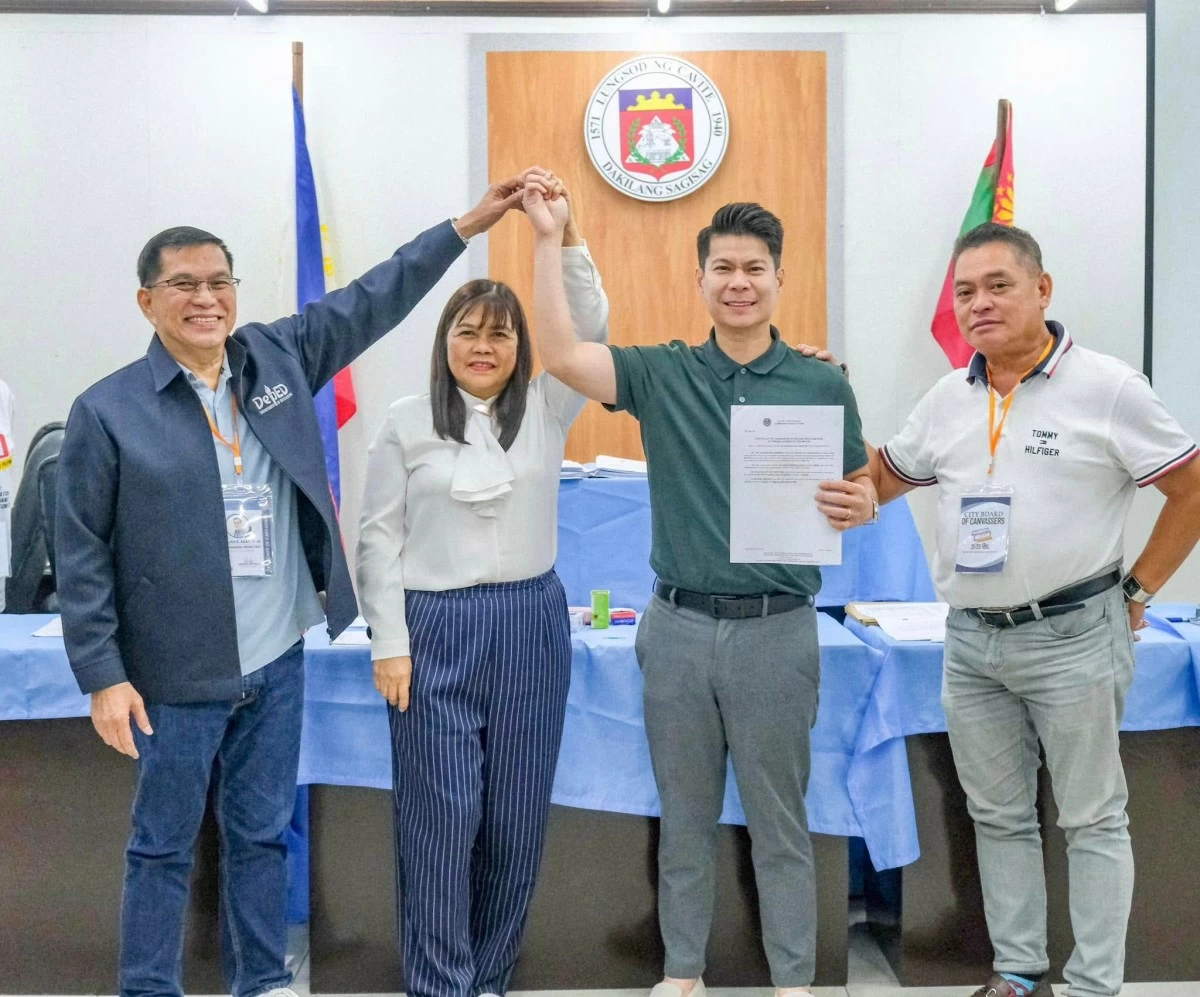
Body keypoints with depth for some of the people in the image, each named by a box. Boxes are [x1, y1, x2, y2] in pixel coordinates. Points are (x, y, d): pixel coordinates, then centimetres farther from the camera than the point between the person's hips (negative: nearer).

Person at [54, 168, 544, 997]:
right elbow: (83, 556, -8)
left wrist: (468, 225, -2)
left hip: (277, 659, 4)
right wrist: (103, 677, -11)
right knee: (164, 846, 12)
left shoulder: (279, 357, 2)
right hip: (178, 672, -4)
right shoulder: (108, 410, -9)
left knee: (263, 835, 17)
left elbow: (373, 299, 4)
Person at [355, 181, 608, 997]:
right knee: (442, 815, -1)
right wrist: (391, 644, -5)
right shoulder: (407, 423, 0)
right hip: (437, 628, -2)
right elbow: (380, 537, 0)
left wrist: (565, 234, -19)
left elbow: (591, 330, -8)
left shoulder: (546, 410, 4)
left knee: (516, 814, 9)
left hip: (531, 624, 2)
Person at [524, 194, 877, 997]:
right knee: (685, 817, 14)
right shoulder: (661, 374, 2)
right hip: (678, 626, 2)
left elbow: (861, 493, 7)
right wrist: (549, 238, -11)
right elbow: (560, 355, -10)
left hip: (776, 629, -1)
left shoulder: (823, 384, 0)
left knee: (779, 821, 9)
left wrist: (855, 507, -17)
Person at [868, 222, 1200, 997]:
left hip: (1072, 635, -5)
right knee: (999, 816, 15)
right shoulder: (948, 400, 8)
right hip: (971, 640, 6)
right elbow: (881, 480, 20)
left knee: (1092, 819, 6)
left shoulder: (1107, 388, -8)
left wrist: (1136, 592, -4)